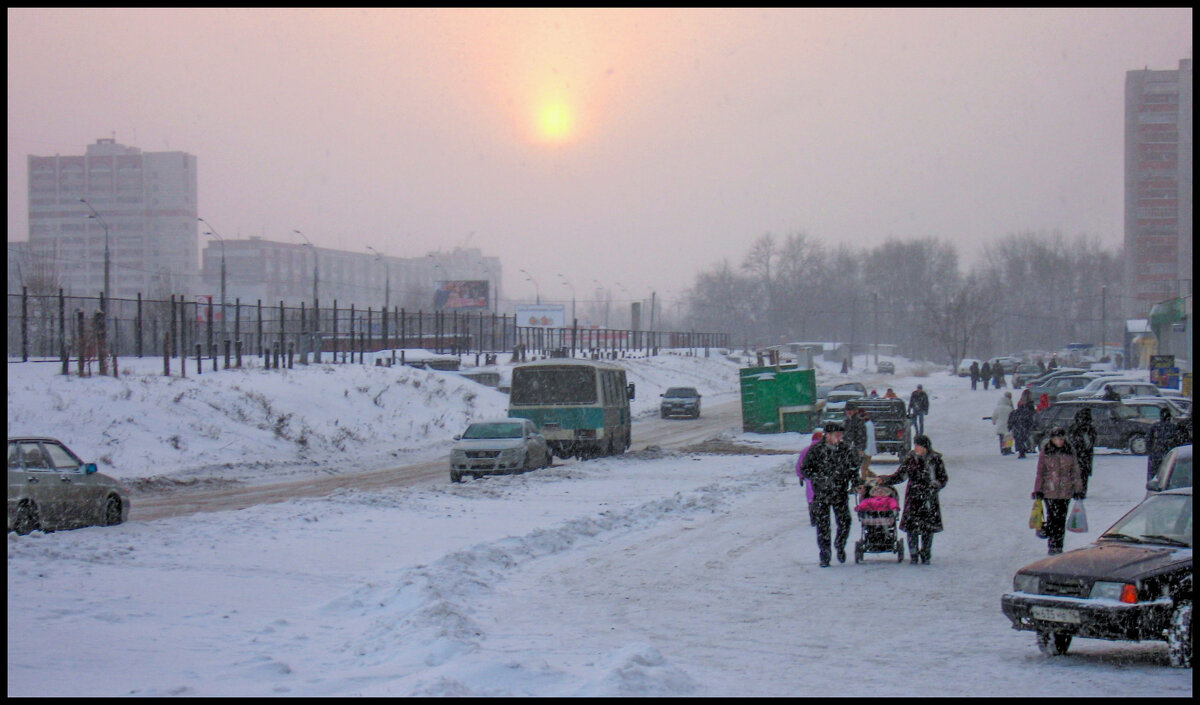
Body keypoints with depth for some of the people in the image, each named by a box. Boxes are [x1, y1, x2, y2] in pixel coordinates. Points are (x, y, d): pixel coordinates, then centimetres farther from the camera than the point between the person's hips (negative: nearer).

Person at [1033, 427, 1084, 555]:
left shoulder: (1070, 452, 5)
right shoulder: (1045, 452, 0)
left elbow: (1075, 471, 11)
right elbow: (1040, 472, 3)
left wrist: (1078, 489, 9)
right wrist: (1038, 490, 0)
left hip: (1066, 491, 2)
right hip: (1049, 491, -2)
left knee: (1062, 519, 1)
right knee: (1053, 517, -7)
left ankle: (1058, 547, 9)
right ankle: (1052, 546, 9)